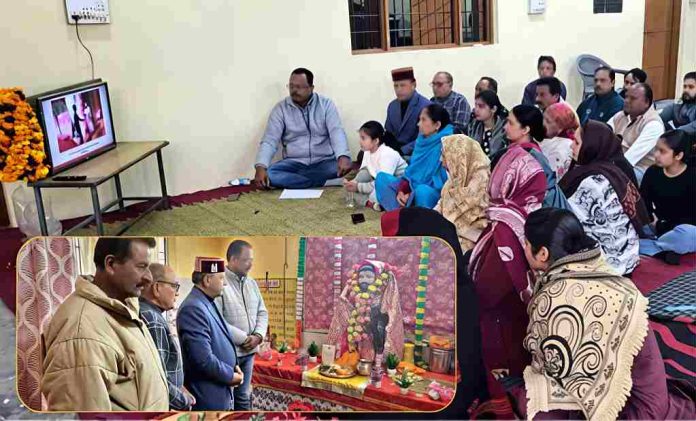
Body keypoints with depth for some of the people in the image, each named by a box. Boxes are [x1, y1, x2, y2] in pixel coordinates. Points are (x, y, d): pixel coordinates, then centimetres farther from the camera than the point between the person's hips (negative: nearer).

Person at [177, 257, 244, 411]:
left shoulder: (207, 303, 8)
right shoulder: (193, 309, -23)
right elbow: (204, 359, -28)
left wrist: (233, 367, 3)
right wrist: (231, 375, -14)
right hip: (208, 397, -9)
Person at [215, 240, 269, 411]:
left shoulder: (252, 283, 10)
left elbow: (262, 312, 13)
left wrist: (258, 336, -6)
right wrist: (244, 338, -16)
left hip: (249, 351, 7)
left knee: (243, 396, 18)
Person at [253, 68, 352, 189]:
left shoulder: (326, 104, 1)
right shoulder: (280, 108, 2)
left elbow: (336, 132, -13)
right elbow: (269, 141, -5)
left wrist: (343, 156, -34)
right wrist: (261, 166, -24)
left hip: (324, 162, -1)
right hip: (294, 163, 2)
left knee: (343, 166, -32)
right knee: (269, 174, -28)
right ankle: (323, 181, -30)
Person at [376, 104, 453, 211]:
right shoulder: (421, 140, 9)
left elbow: (440, 181, -19)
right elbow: (412, 169, 12)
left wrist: (411, 194, -20)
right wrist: (401, 190, -7)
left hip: (436, 194, -8)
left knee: (422, 191, -40)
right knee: (382, 177, 0)